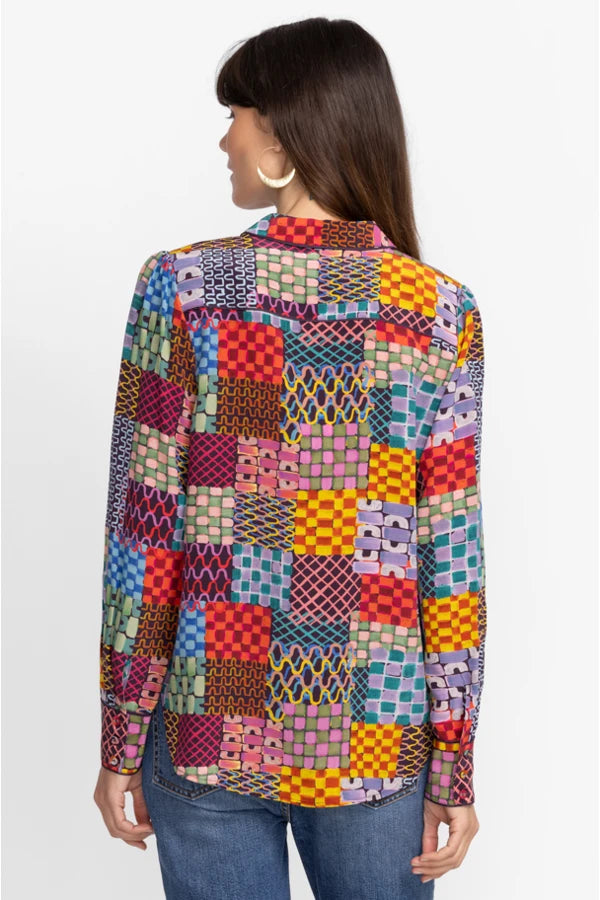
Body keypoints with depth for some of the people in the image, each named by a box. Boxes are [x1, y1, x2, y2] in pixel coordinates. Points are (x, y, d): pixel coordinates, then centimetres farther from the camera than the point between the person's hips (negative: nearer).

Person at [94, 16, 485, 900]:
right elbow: (451, 556, -7)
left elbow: (141, 533, -8)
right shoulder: (442, 313, -7)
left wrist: (120, 741, 1)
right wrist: (455, 768, 1)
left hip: (209, 732, 0)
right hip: (375, 747, 1)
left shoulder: (179, 288, -10)